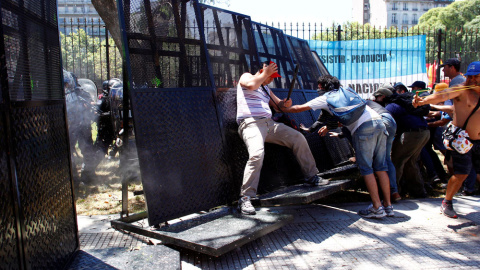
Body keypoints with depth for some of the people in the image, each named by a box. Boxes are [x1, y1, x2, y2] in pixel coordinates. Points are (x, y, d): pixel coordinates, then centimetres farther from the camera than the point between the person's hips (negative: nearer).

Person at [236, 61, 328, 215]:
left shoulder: (266, 89, 29)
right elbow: (251, 85, -16)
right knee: (257, 154, -33)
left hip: (269, 124, 8)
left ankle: (311, 176, 16)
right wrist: (265, 73, -4)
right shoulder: (246, 76, 8)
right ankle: (245, 199, -27)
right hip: (251, 123, -8)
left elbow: (278, 105, 27)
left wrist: (285, 104, 4)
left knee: (298, 138, 3)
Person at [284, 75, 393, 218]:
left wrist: (282, 109, 27)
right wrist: (328, 127, 46)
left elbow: (299, 108, 12)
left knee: (366, 168, 0)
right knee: (380, 167, 9)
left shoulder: (326, 98, 10)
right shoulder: (346, 92, 31)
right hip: (379, 122, 7)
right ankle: (388, 205, 13)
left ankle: (377, 208, 0)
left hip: (364, 127, -7)